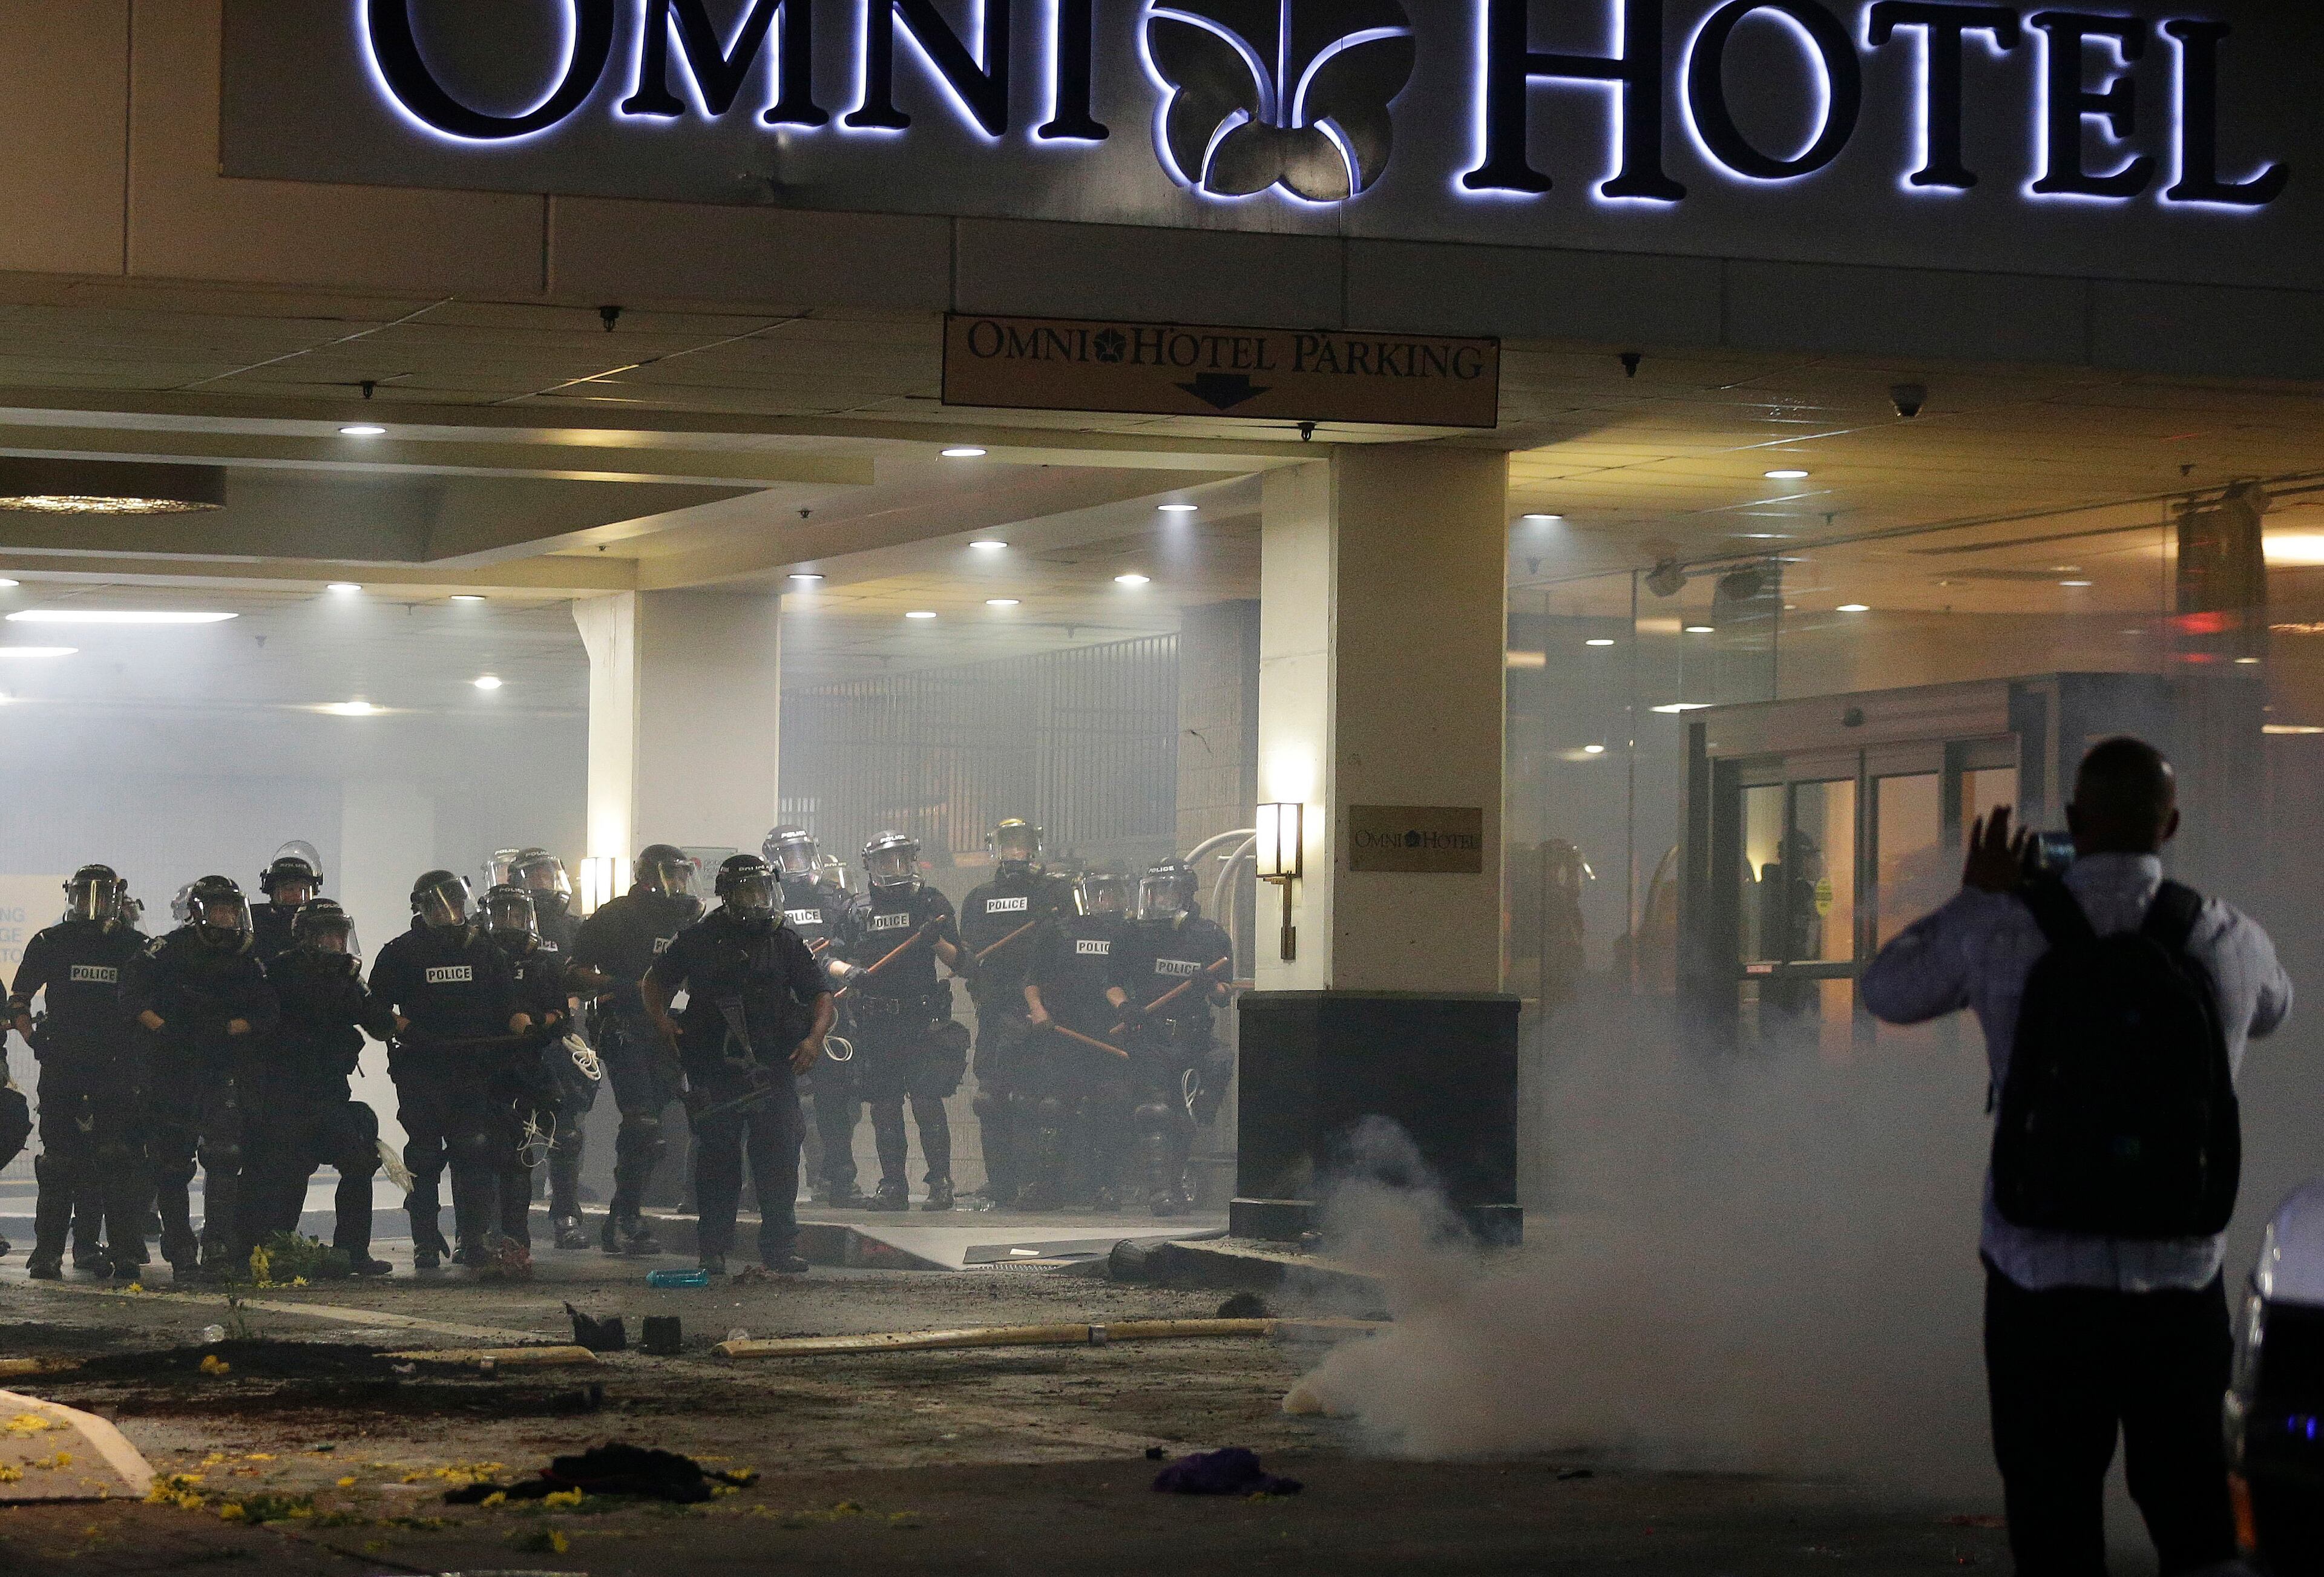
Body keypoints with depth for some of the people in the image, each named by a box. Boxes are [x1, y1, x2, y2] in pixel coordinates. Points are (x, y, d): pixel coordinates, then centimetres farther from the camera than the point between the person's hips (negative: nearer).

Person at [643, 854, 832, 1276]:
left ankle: (780, 1247, 3)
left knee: (779, 1160, -3)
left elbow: (822, 996, 6)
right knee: (717, 1159, 3)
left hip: (775, 1071, 1)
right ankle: (714, 1250, 10)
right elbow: (655, 983, 18)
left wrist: (815, 1037, -12)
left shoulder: (787, 943, 8)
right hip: (715, 1074, -1)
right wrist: (664, 1024, 0)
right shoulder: (698, 940, 6)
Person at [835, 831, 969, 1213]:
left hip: (923, 1020, -3)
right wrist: (848, 973, -10)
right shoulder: (857, 909, 12)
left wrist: (936, 940, -15)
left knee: (928, 1102, -10)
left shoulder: (932, 903, 6)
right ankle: (893, 1186, 10)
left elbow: (958, 962, 4)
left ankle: (940, 1184, -5)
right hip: (875, 1022, 3)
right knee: (883, 1107, 4)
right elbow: (835, 960, 12)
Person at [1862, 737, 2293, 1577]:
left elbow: (1888, 990, 10)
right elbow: (2271, 1009, 23)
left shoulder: (2001, 928, -8)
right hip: (2182, 1283, 2)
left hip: (2042, 1283, -2)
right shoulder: (2231, 940, -2)